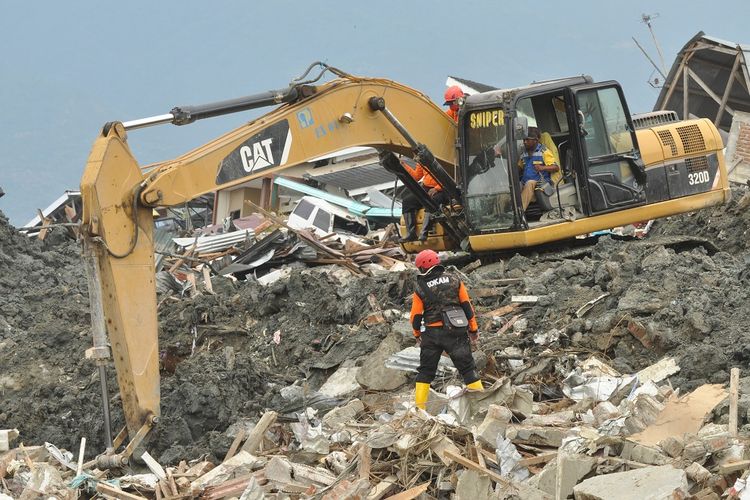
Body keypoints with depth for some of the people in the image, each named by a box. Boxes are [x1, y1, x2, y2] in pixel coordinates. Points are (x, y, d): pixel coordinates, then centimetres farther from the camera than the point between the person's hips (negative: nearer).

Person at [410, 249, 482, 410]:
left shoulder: (421, 289, -5)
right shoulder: (454, 280, 0)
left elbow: (415, 316, 0)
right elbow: (467, 306, 1)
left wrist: (417, 335, 18)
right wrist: (473, 330, 9)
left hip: (432, 334, 0)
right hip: (456, 333, 1)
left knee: (426, 371, 12)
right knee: (467, 367, 5)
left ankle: (419, 407, 11)